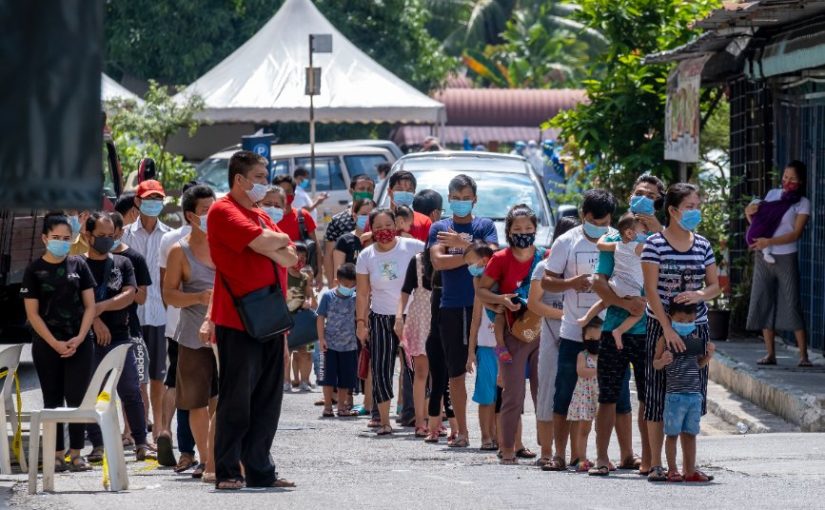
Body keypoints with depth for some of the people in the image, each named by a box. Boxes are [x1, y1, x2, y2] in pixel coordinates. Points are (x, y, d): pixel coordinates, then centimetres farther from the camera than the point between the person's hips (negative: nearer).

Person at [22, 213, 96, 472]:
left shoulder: (78, 265, 5)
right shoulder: (34, 270, 0)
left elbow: (90, 306, 5)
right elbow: (32, 313, -2)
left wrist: (79, 339, -8)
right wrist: (55, 343, -11)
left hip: (79, 343, 1)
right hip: (46, 345, -1)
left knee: (77, 398, -4)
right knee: (52, 400, 4)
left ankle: (76, 454, 1)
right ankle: (57, 455, 8)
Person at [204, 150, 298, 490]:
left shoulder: (262, 217, 21)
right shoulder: (224, 211, -6)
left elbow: (290, 259, 10)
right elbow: (261, 242, -18)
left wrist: (271, 246, -7)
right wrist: (280, 240, 2)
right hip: (237, 322, -8)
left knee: (267, 400, 8)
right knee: (236, 399, -5)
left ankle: (260, 471, 13)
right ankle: (227, 472, 0)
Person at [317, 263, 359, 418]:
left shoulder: (355, 298, 0)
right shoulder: (328, 296, -4)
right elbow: (321, 318, -2)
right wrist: (321, 338, -8)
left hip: (349, 345, 2)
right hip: (330, 344, -2)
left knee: (345, 378, 7)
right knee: (329, 376, -1)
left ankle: (342, 407, 17)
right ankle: (327, 407, 7)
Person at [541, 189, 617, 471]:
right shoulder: (567, 242, 1)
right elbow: (546, 282, 4)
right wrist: (571, 283, -16)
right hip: (573, 333, -1)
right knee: (565, 397, 2)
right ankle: (559, 455, 10)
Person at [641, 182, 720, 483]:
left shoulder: (702, 246, 8)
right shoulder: (654, 245, -7)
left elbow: (715, 286, 12)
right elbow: (651, 290, -11)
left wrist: (700, 295, -12)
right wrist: (668, 329, -18)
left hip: (697, 326, 4)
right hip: (662, 327, -4)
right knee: (658, 395, -2)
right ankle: (656, 465, 3)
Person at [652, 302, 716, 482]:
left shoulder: (695, 339, 10)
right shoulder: (666, 339, -4)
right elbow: (656, 364, -3)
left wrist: (708, 355, 0)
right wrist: (663, 361, -24)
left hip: (695, 394, 5)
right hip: (675, 394, -5)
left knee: (690, 434, 9)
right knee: (673, 433, 1)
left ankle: (690, 470, 14)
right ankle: (672, 470, 7)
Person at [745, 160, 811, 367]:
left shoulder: (802, 203, -2)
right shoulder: (772, 194, 11)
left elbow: (796, 233, -11)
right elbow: (760, 221, 22)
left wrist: (768, 242, -20)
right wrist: (750, 214, 0)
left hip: (786, 258, -5)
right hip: (764, 258, 5)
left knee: (792, 305, -8)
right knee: (764, 304, 1)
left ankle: (803, 355, -8)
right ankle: (770, 354, 5)